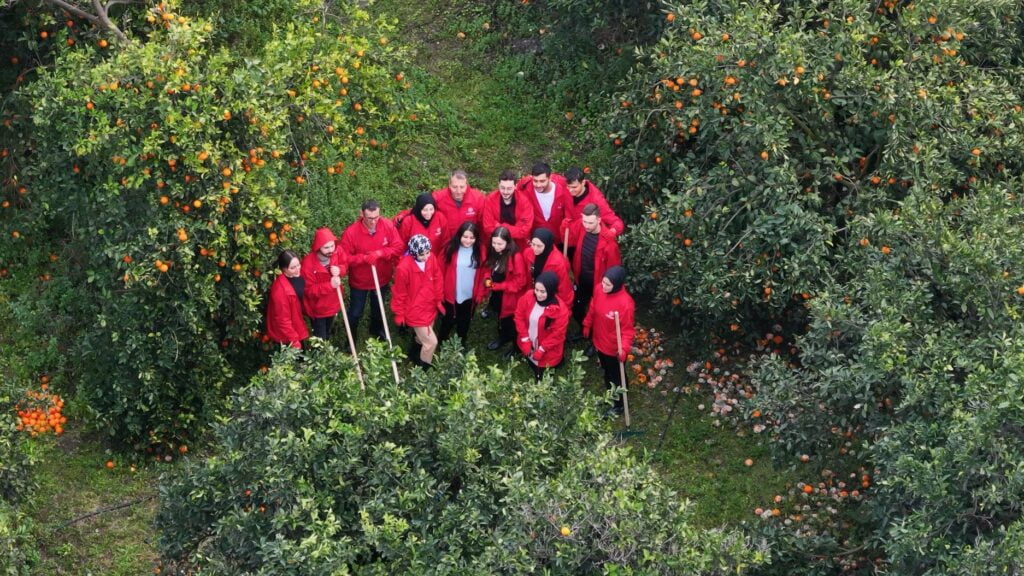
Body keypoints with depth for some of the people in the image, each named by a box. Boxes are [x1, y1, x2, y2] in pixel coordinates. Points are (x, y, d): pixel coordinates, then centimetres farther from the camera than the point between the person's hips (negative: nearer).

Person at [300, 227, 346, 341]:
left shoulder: (337, 253, -20)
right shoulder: (308, 264, -34)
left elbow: (344, 266, 1)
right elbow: (309, 290, -26)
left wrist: (339, 269, -24)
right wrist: (330, 285, -38)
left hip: (332, 304, 5)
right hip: (317, 308, -5)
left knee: (327, 335, 30)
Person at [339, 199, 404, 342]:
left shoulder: (388, 226, -21)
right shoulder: (351, 232, -28)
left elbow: (399, 247, -16)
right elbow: (345, 258, -23)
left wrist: (381, 253, -31)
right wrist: (364, 258, -35)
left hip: (382, 278, 3)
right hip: (359, 281, -3)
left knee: (378, 309, 29)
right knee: (356, 313, 13)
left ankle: (377, 333, 55)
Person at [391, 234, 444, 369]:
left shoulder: (431, 260, -13)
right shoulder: (404, 268, -29)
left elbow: (437, 281, 4)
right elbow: (399, 293, -16)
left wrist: (438, 301, 10)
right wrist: (399, 314, -5)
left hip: (430, 308, 6)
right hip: (415, 311, -6)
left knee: (422, 337, 25)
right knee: (431, 342, -3)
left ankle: (414, 355, 55)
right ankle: (424, 369, 21)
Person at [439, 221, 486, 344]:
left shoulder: (480, 250, -7)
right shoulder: (451, 248, -11)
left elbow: (483, 274, -3)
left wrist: (480, 294, -5)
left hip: (470, 296, 1)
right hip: (451, 295, -1)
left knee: (464, 324, 19)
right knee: (447, 322, 13)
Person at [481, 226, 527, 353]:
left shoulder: (516, 257, -28)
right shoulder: (493, 253, -5)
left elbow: (520, 281, -25)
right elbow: (488, 269, 11)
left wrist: (499, 286, -25)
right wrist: (487, 279, -12)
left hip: (510, 298, -7)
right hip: (496, 295, 7)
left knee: (511, 323, 10)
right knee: (501, 319, 29)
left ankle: (516, 347, 29)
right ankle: (503, 338, 52)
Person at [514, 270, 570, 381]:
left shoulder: (560, 310, -29)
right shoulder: (528, 297, -18)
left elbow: (557, 334, -20)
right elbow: (519, 316, -6)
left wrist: (541, 350, -18)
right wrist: (525, 340, -10)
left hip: (547, 353, -4)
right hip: (529, 347, 4)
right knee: (534, 372, 26)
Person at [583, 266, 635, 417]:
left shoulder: (625, 303, -34)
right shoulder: (600, 290, -15)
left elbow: (627, 329, -26)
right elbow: (593, 309, 4)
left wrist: (624, 348, -39)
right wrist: (587, 325, 16)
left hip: (614, 348, -6)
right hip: (600, 342, 6)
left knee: (617, 376, 19)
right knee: (606, 371, 31)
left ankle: (618, 404, 42)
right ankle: (610, 395, 56)